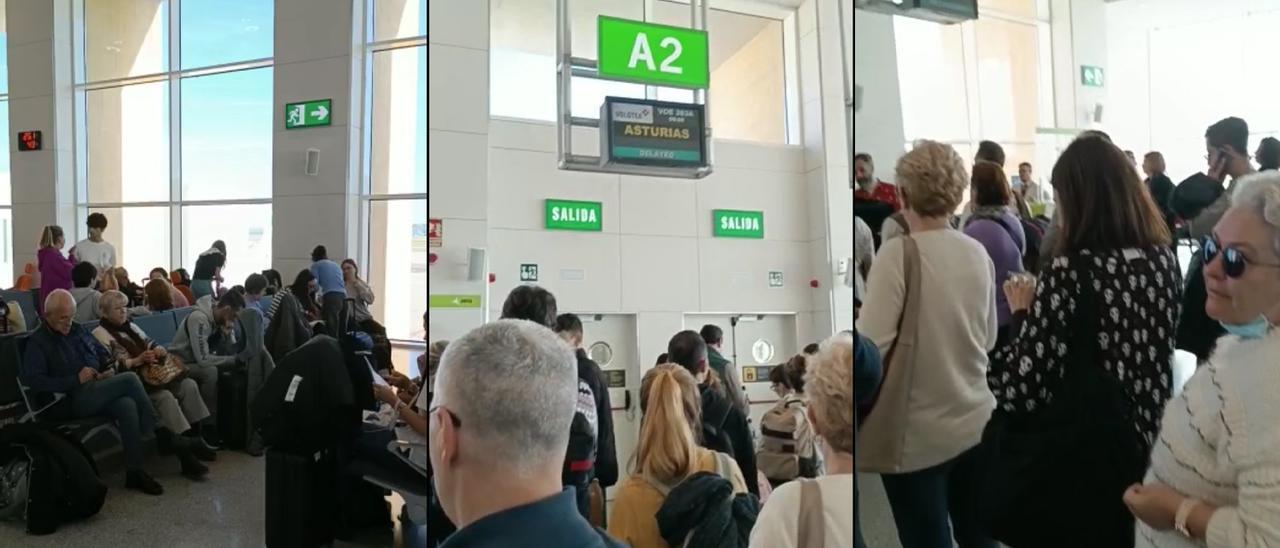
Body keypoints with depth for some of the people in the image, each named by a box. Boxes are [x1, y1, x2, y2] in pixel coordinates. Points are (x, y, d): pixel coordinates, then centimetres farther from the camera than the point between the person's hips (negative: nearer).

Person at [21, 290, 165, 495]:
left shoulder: (77, 330, 22)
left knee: (127, 405, -29)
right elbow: (33, 381, -12)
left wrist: (108, 371, 5)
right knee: (129, 379, -25)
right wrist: (77, 380, -16)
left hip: (98, 392, 6)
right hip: (71, 400, -6)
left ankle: (134, 472, -27)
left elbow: (104, 353, 29)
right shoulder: (37, 343, 2)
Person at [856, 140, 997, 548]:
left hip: (920, 435, -6)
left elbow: (871, 345, -21)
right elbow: (989, 339, 12)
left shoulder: (899, 253, -17)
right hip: (975, 423, 6)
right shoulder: (978, 253, 2)